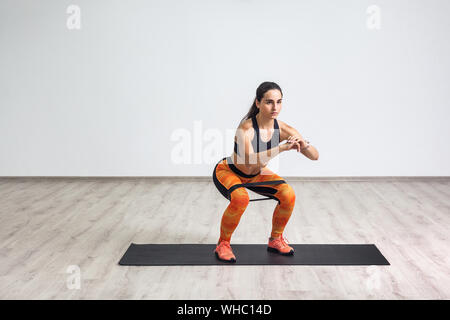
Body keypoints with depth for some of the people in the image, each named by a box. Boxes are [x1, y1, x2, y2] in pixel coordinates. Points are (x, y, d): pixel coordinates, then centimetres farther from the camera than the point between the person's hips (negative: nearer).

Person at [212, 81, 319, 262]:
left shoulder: (282, 129, -19)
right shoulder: (246, 128, -34)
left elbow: (315, 156, -17)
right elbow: (249, 163, -48)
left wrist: (304, 145, -39)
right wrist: (282, 148, -52)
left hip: (256, 174, 5)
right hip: (227, 172, -5)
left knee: (288, 195, -14)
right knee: (241, 198, -35)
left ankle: (275, 240, 9)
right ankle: (222, 244, -11)